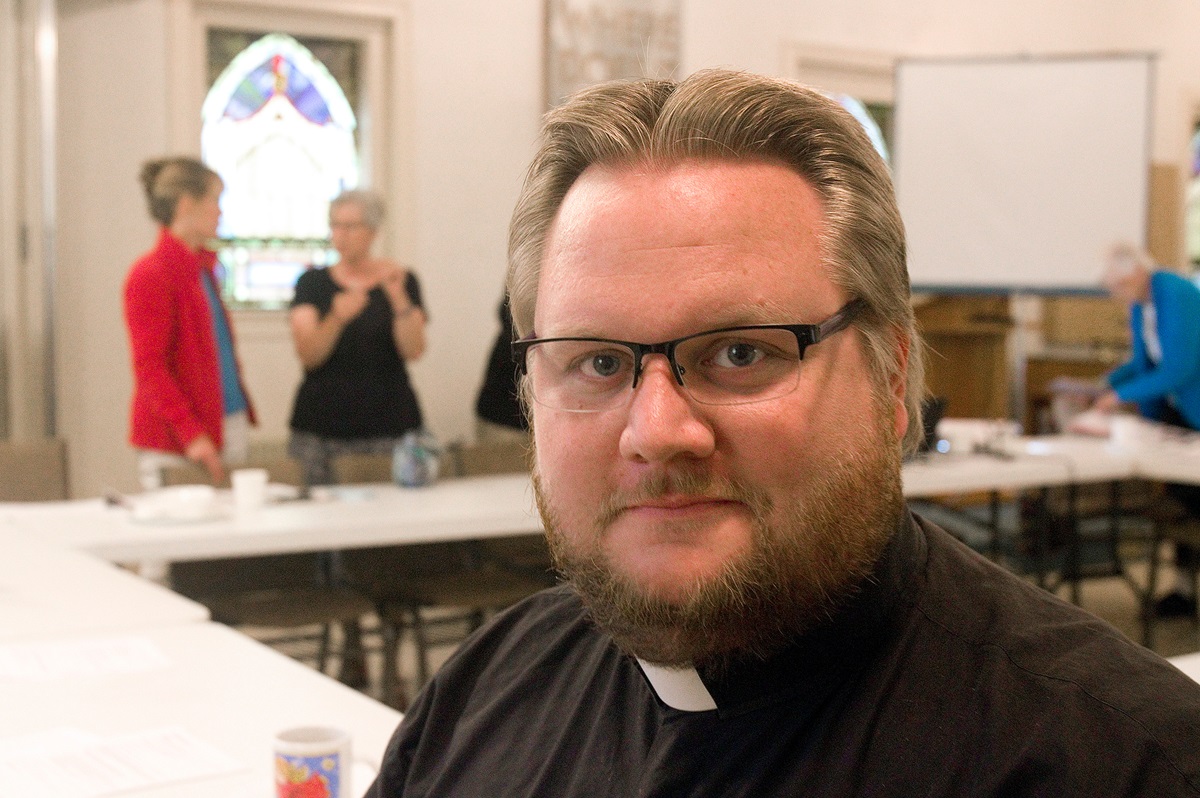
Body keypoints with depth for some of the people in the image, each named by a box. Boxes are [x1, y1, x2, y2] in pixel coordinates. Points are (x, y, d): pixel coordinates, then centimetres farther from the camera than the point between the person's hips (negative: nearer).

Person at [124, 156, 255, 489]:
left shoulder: (202, 268, 15)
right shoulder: (151, 274, -12)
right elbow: (149, 368, -16)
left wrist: (241, 423, 17)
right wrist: (192, 435, -22)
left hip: (229, 433, 8)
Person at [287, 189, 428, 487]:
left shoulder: (402, 281, 6)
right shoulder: (312, 282, 8)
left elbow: (414, 351, -6)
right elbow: (308, 355, -5)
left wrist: (398, 297, -19)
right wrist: (337, 318, -23)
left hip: (389, 426, -1)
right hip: (322, 426, 1)